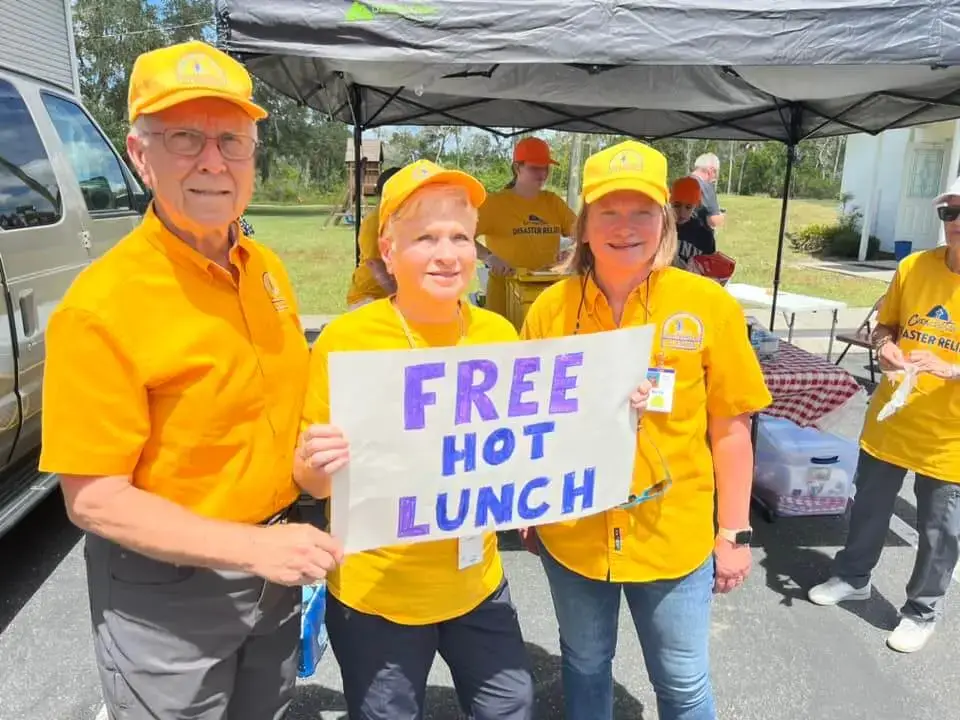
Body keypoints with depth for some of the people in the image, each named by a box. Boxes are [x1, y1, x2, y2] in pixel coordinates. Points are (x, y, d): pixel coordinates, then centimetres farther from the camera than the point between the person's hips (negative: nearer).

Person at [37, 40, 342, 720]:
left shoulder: (266, 269, -1)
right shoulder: (102, 304, -21)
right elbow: (93, 499, -20)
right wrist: (252, 547, -27)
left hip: (274, 569, 6)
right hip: (167, 594, -6)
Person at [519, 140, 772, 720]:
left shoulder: (709, 305, -10)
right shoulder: (550, 308, -6)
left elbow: (730, 428, -3)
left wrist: (734, 532, -1)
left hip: (673, 535, -1)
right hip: (572, 533, 2)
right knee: (585, 666, 24)